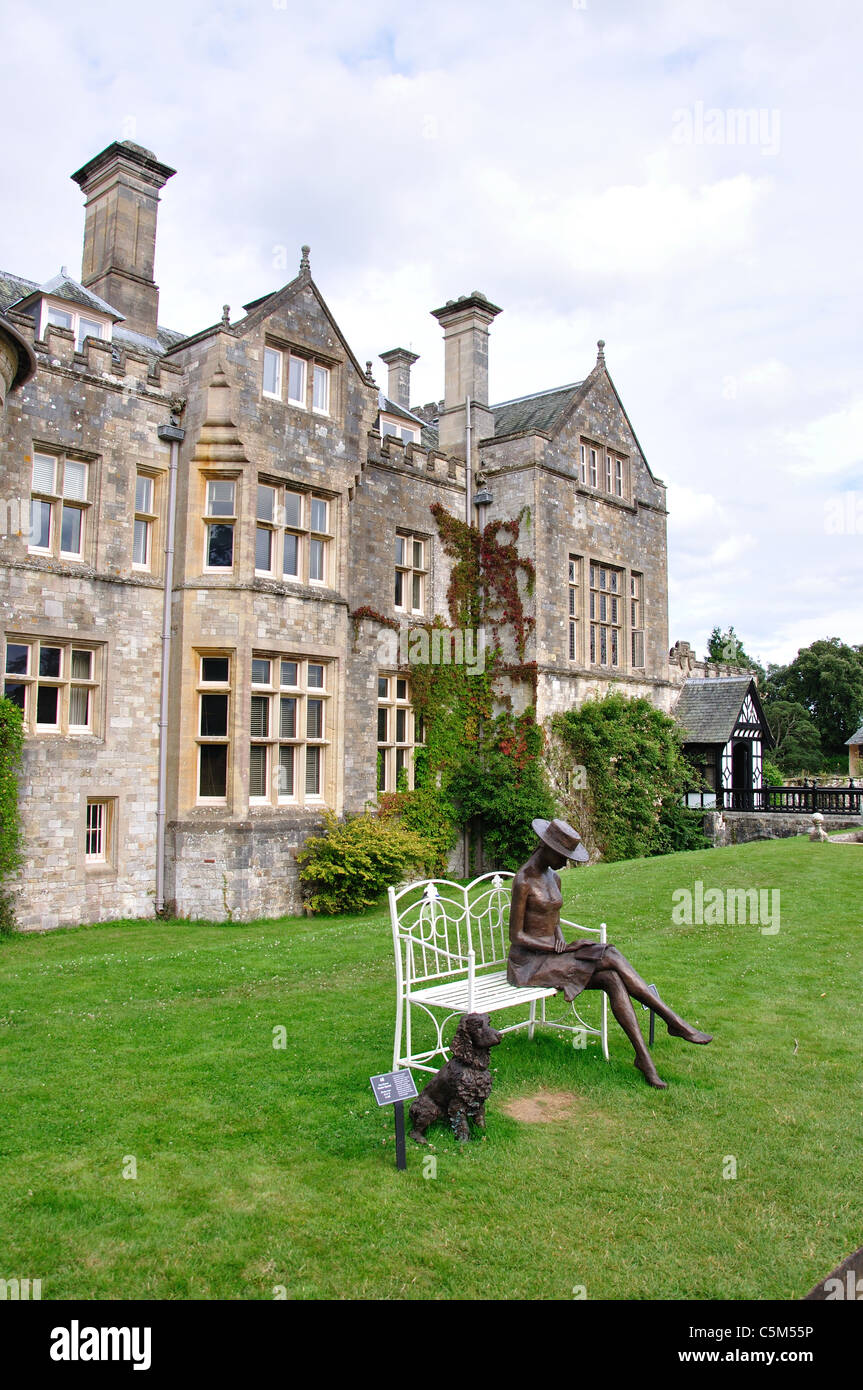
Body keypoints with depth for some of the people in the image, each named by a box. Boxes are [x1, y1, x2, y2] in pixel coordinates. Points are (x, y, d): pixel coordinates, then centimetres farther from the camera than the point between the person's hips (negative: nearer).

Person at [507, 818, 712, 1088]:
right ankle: (674, 1022, -16)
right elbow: (516, 936, -15)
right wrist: (562, 949, -16)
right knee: (611, 957, -22)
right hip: (528, 962, -7)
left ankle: (643, 1056, -24)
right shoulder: (523, 882, -15)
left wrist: (560, 939, -3)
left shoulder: (554, 878, 11)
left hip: (550, 954, 7)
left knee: (612, 979, -20)